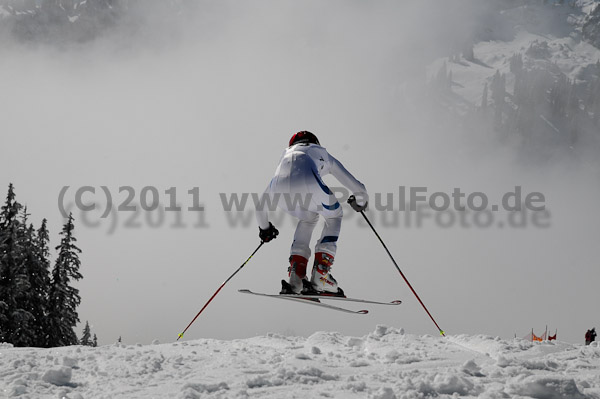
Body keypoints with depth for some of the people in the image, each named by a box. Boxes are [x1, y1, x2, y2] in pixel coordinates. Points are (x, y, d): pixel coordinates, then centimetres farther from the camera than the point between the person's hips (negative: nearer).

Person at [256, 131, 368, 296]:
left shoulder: (285, 156, 45)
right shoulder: (323, 154, 39)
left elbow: (261, 205, 49)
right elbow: (359, 189, 39)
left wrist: (264, 227, 66)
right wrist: (360, 201, 62)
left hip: (279, 188, 3)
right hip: (307, 183, -3)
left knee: (309, 217, 33)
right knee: (334, 216, 25)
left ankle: (295, 276, 18)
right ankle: (319, 276, 10)